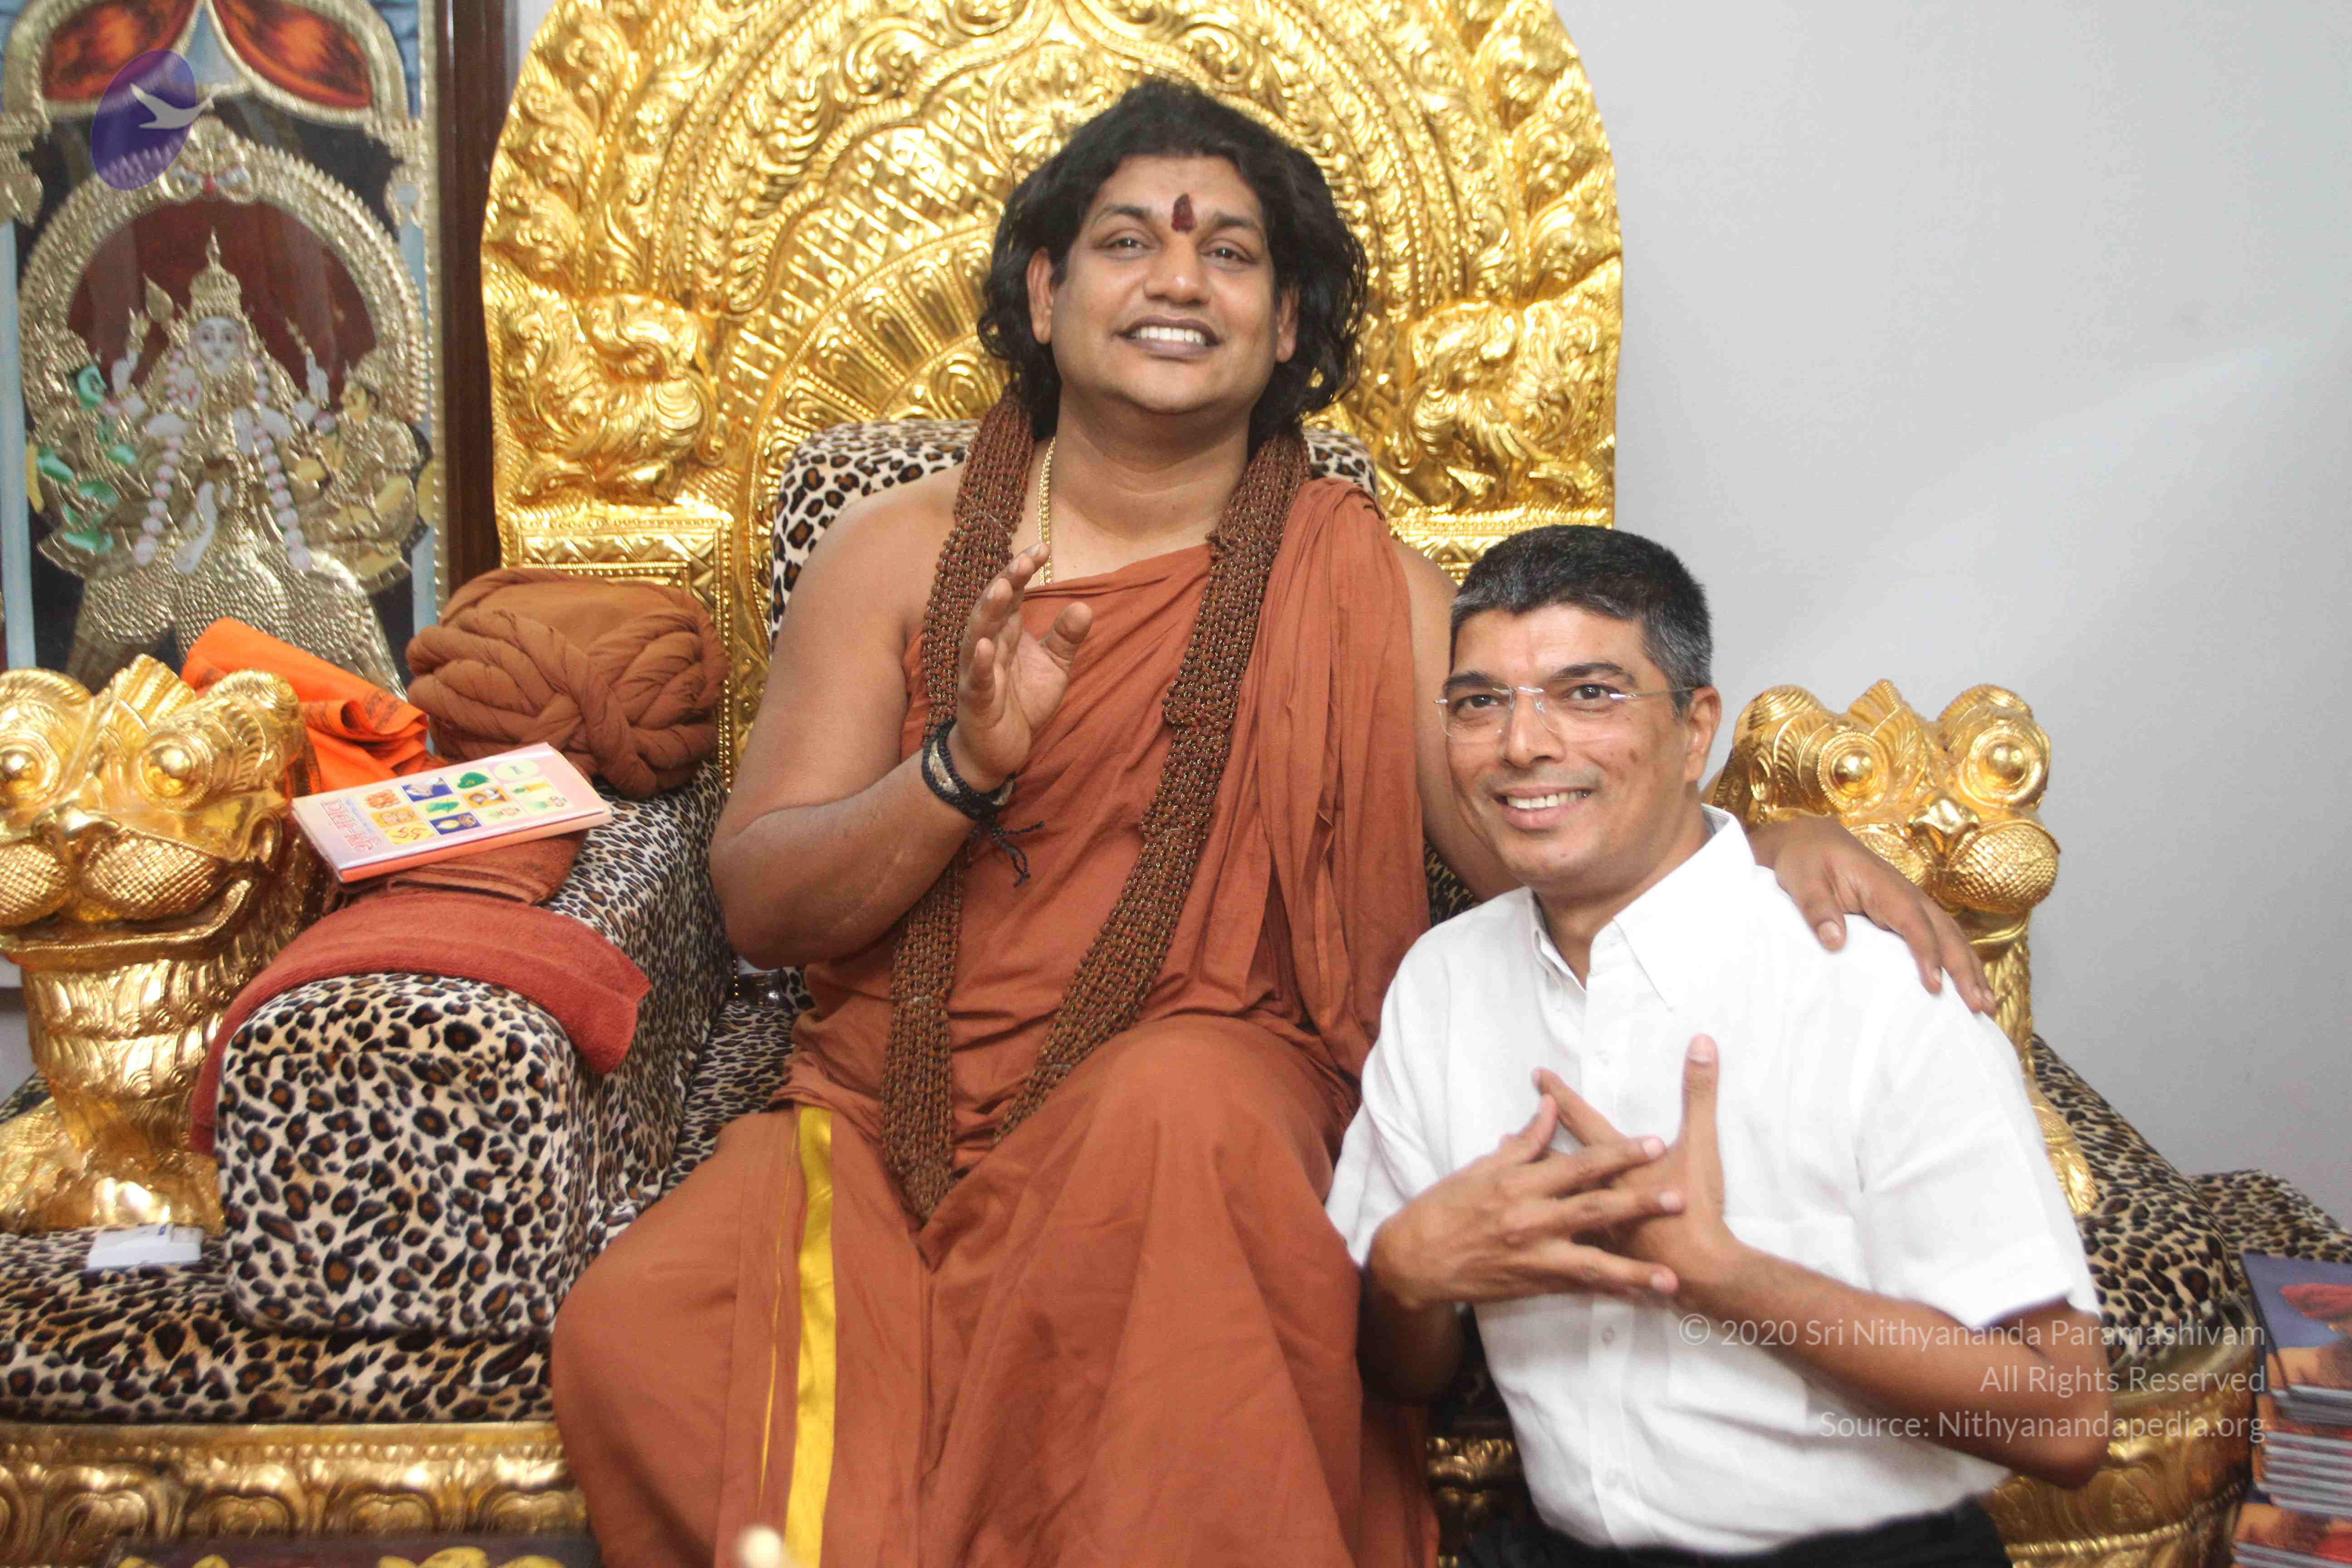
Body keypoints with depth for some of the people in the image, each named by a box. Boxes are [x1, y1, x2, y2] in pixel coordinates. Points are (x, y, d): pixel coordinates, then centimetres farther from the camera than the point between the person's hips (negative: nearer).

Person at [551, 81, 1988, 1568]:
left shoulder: (1358, 581, 5)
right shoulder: (901, 550, 6)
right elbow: (760, 903, 0)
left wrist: (1778, 854, -21)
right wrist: (965, 766, -18)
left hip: (1206, 1099, -1)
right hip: (895, 1112, 2)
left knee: (1178, 1102, -36)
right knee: (629, 1323, -25)